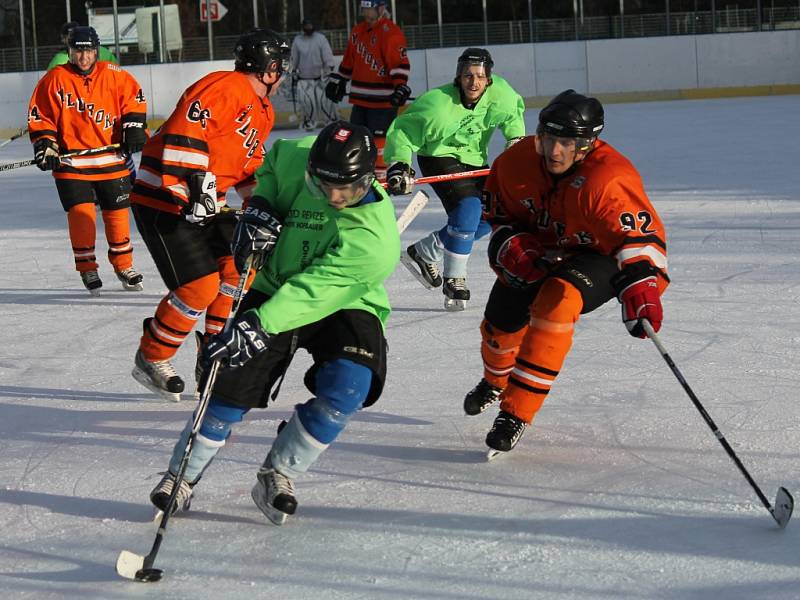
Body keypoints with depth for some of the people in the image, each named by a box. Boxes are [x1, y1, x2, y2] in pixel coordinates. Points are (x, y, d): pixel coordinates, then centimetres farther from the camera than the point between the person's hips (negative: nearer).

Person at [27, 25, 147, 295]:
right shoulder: (54, 80, -4)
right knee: (81, 212, -12)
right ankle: (87, 268, 2)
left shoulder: (113, 75, -2)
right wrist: (45, 145, -8)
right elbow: (39, 116, 1)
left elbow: (134, 97, 9)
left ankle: (124, 266, 25)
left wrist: (133, 127, -1)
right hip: (71, 163, -2)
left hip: (111, 159, 2)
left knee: (117, 212, 8)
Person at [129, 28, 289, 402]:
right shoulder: (226, 88, -16)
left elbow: (249, 163, 24)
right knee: (200, 286, -13)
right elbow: (184, 131, -27)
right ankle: (151, 360, 7)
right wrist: (196, 182, -31)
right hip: (164, 200, -10)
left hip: (203, 204, 10)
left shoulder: (262, 111, 17)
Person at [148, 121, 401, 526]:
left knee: (346, 387, -26)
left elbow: (314, 290, -37)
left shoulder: (375, 236, -30)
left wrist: (258, 325, -45)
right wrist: (260, 208, -6)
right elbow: (274, 161, 11)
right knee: (235, 382, -10)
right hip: (277, 290, 3)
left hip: (344, 306, -3)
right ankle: (182, 477, 8)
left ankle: (277, 476, -7)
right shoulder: (300, 161, -15)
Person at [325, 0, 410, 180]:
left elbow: (400, 63, -21)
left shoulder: (390, 32, -12)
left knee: (378, 140, -8)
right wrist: (337, 82, 27)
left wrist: (400, 88, -31)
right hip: (361, 98, 8)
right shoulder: (358, 31, 14)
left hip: (383, 99, -8)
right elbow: (348, 60, 26)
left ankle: (381, 178, 0)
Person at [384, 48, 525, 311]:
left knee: (488, 219, 5)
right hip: (439, 158, -7)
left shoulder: (500, 93, -17)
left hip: (473, 159, 7)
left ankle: (423, 253, 17)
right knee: (468, 207, -25)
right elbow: (402, 132, -23)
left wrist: (516, 139, 1)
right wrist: (398, 165, -36)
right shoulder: (438, 105, -31)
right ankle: (454, 279, -13)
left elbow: (514, 110, 9)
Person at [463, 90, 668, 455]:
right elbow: (496, 212, -1)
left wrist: (640, 288, -56)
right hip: (538, 253, 6)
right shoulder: (517, 162, -19)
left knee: (556, 300, -33)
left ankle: (516, 414, -26)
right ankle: (495, 382, 53)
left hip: (595, 258, -5)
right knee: (501, 322, 12)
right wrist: (510, 246, -20)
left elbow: (640, 234, -41)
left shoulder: (608, 178, -36)